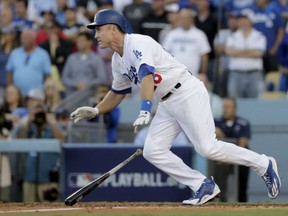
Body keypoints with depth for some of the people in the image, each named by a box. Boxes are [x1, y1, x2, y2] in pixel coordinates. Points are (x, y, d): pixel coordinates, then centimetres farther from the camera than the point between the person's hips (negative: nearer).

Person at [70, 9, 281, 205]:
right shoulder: (118, 60, 13)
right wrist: (95, 111, 13)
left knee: (207, 147, -18)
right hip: (168, 104, 10)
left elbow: (147, 75, -32)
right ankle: (204, 187, 1)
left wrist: (145, 111, -44)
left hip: (188, 93, -9)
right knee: (153, 151, -3)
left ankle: (264, 165, -1)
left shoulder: (139, 43, -17)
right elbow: (118, 93, 27)